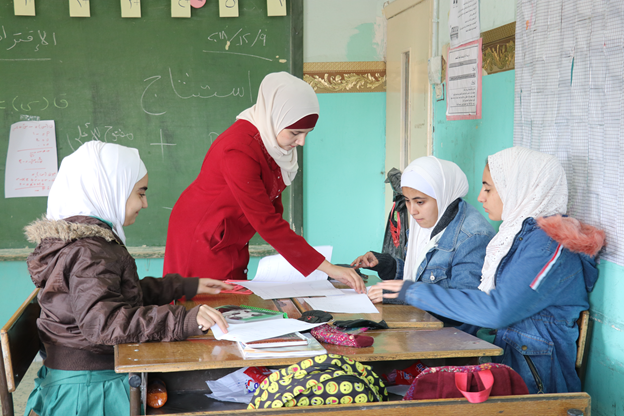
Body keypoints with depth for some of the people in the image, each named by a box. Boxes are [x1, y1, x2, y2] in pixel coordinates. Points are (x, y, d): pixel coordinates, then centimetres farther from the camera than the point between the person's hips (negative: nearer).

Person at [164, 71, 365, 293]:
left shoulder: (272, 140, -4)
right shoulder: (240, 150, -30)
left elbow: (272, 203, 4)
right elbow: (266, 222, -31)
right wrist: (327, 267, -32)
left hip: (232, 243, 8)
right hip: (203, 240, -8)